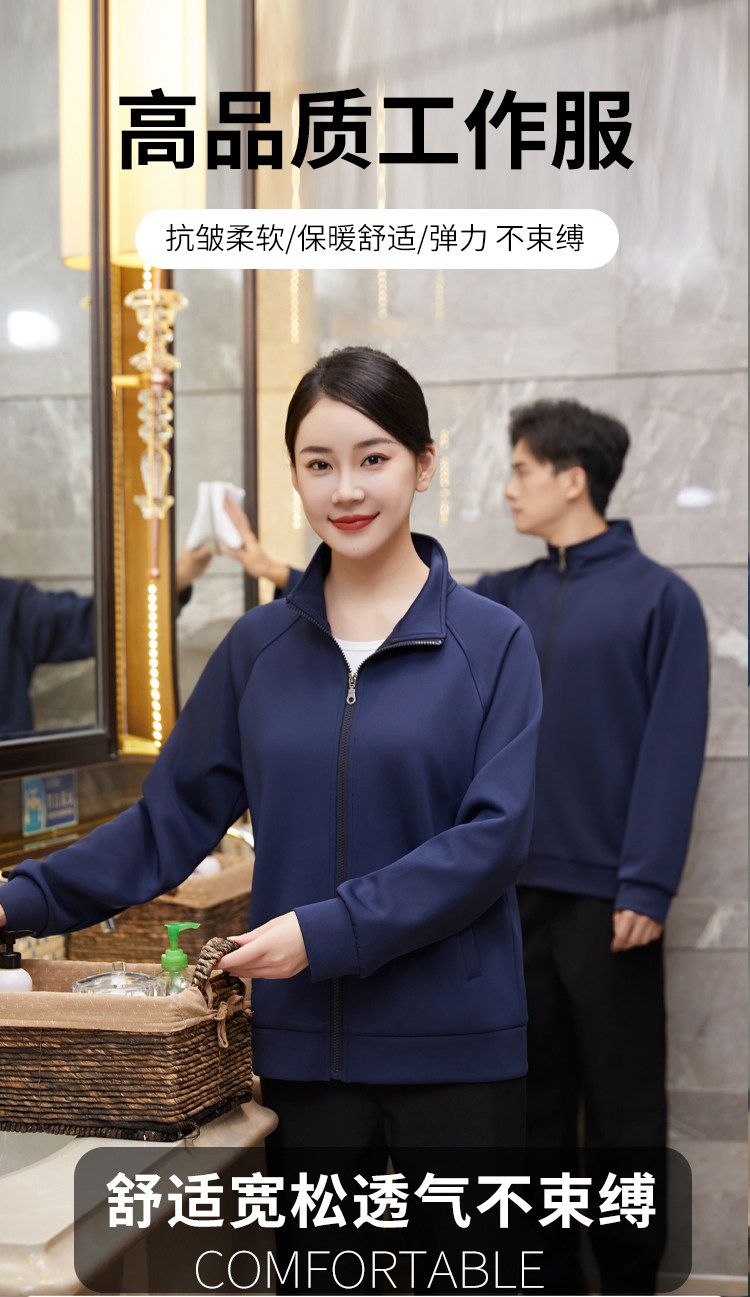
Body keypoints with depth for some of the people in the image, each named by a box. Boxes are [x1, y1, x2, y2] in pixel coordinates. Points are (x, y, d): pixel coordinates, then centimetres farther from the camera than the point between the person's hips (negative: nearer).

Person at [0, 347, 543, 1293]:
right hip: (304, 1040, 3)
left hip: (454, 1039, -2)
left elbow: (492, 839, -12)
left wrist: (328, 930, -19)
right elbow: (172, 817, 7)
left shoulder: (491, 642, -4)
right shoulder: (260, 646, 6)